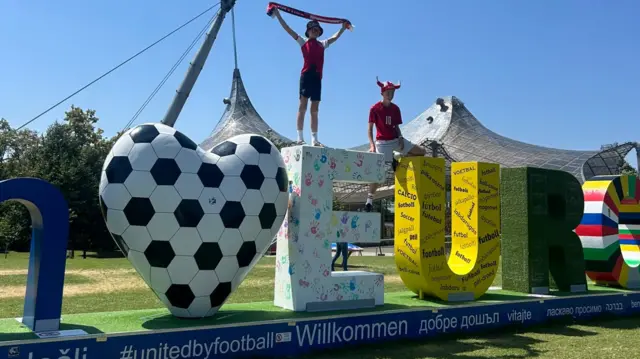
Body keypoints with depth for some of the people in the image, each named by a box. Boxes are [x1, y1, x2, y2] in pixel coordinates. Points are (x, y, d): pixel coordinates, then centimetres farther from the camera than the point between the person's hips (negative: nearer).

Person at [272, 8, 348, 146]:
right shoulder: (303, 42, 9)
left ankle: (314, 139, 5)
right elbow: (287, 29, 6)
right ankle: (300, 138, -9)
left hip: (317, 77, 5)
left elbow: (334, 37, 37)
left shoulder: (322, 44, 20)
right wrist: (278, 15, 3)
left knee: (315, 110, 4)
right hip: (306, 75, -5)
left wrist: (343, 27, 41)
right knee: (302, 107, -8)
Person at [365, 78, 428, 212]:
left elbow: (396, 127, 14)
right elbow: (370, 128, -6)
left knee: (422, 152, 3)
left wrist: (400, 138, -5)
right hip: (382, 142, -5)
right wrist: (372, 144, -18)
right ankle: (369, 199, -2)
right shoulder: (375, 108, -6)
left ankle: (398, 159, 15)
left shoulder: (395, 108, 8)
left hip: (396, 140, 6)